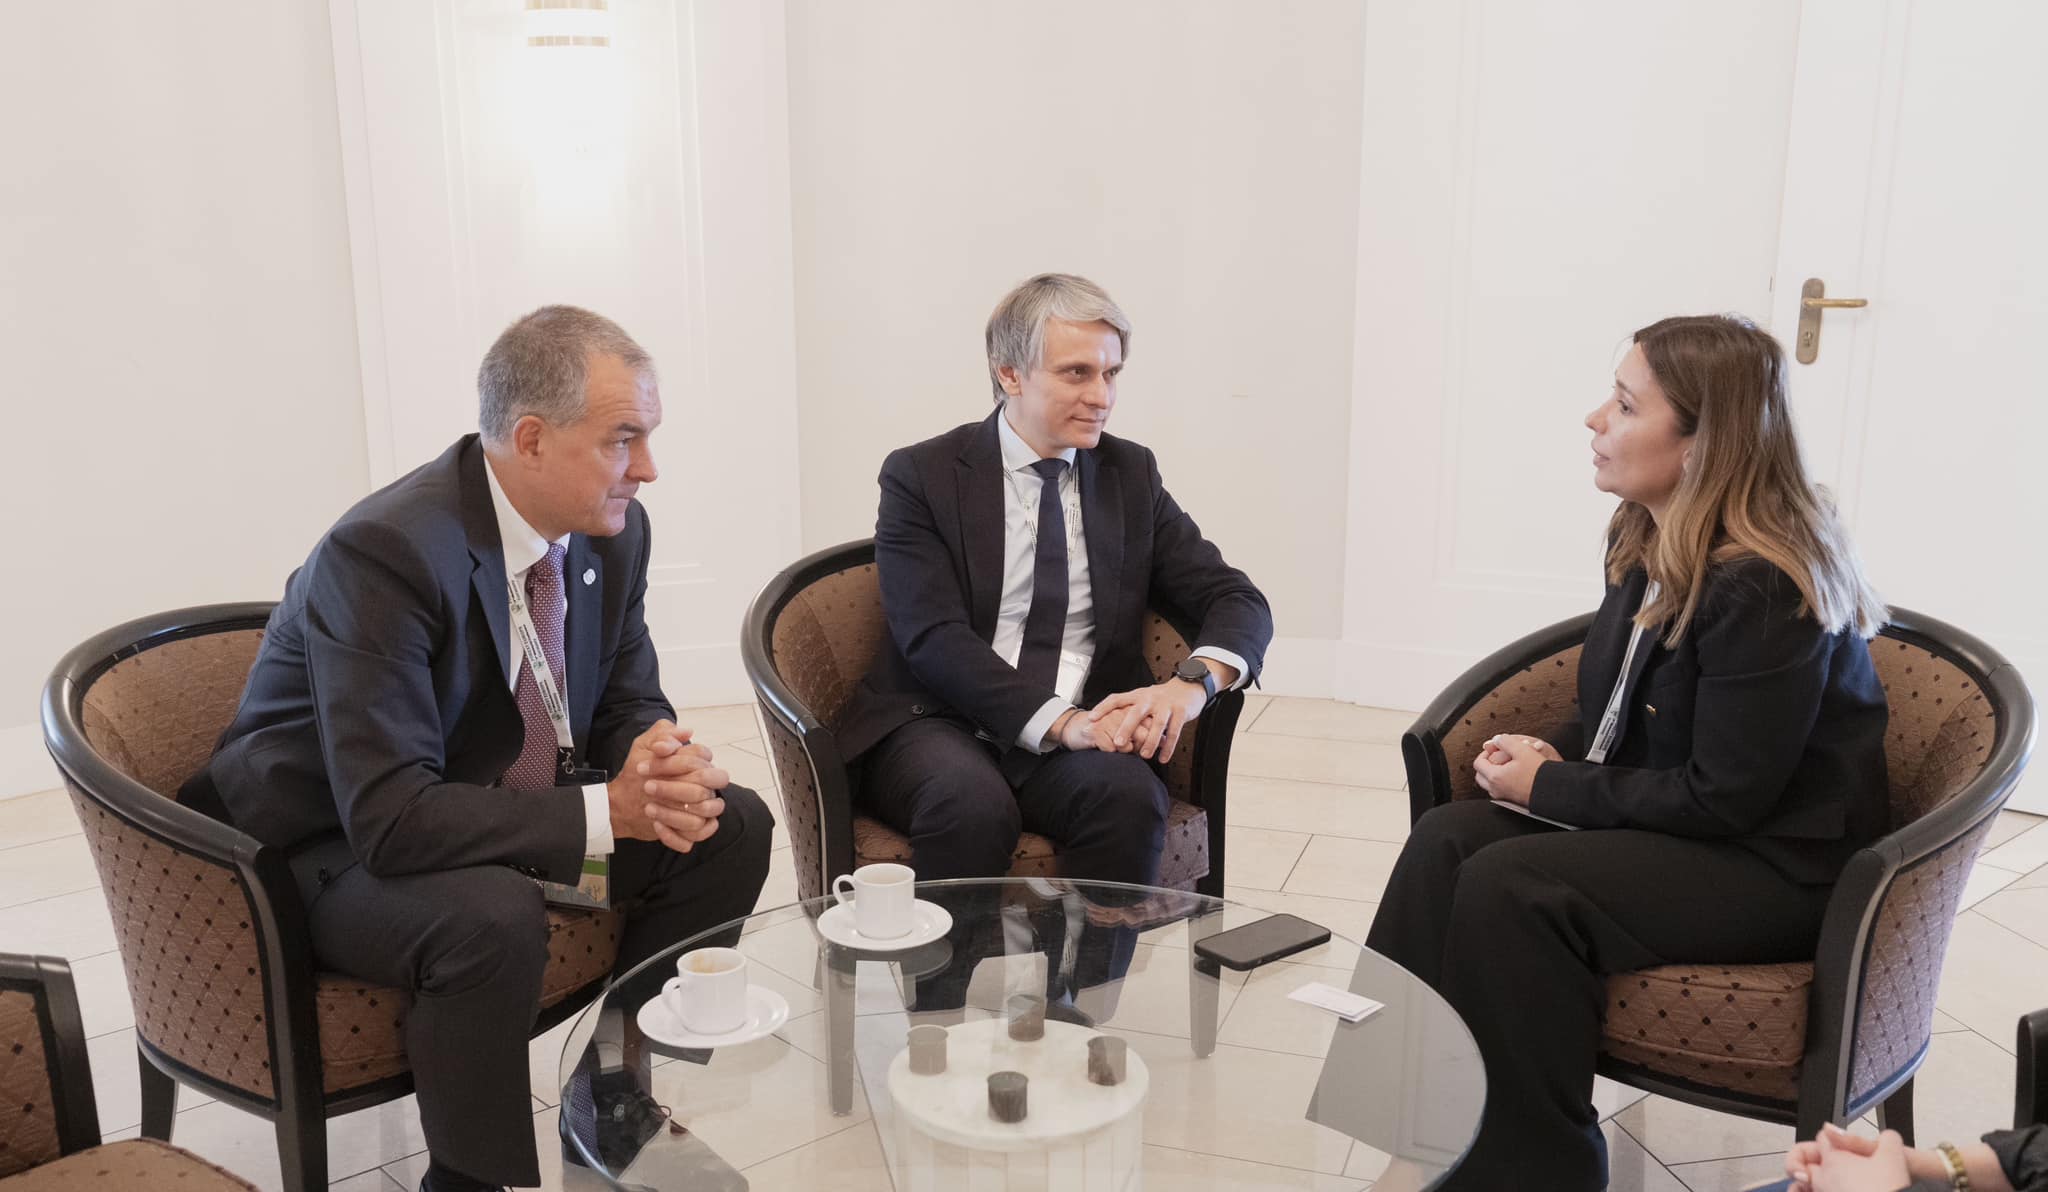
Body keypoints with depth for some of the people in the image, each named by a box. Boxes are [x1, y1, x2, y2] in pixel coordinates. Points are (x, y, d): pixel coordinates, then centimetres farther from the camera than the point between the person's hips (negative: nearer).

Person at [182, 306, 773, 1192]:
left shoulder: (612, 529, -8)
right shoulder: (383, 551, -30)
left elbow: (629, 699, 4)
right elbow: (389, 819, -34)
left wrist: (658, 762, -21)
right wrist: (609, 810, -34)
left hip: (495, 807, 8)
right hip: (334, 851, -7)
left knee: (734, 827, -4)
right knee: (493, 917, -36)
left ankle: (617, 1100, 12)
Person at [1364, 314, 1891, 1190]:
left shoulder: (1764, 589, -24)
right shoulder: (1649, 545, 4)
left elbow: (1721, 798, -22)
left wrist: (1549, 788, -16)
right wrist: (1555, 756, -4)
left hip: (1771, 862, -8)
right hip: (1668, 815, 8)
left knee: (1508, 886, -26)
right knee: (1446, 838, -13)